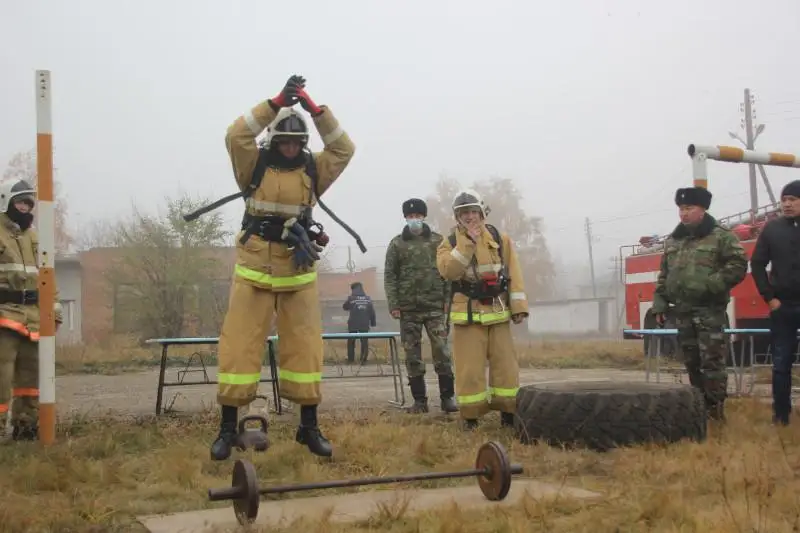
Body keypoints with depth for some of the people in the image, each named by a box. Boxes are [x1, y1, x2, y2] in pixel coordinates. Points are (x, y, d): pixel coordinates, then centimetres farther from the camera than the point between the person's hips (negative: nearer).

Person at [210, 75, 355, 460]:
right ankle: (228, 429, 7)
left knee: (305, 347, 4)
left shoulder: (313, 171, 7)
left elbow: (344, 149, -5)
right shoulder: (255, 166, 2)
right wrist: (277, 102, -19)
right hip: (254, 269, -2)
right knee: (239, 346, -2)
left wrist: (314, 108, -11)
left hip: (298, 272, 2)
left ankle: (309, 427, 15)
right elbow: (236, 135, -15)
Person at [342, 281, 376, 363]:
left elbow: (344, 307, 8)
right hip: (364, 324, 1)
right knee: (364, 341, 6)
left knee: (351, 341, 11)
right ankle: (363, 358, 1)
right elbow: (372, 312, 3)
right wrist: (373, 322, 10)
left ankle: (351, 358, 14)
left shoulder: (351, 298, -6)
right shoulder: (368, 298, 2)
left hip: (353, 324, -1)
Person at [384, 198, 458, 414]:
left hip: (435, 306, -1)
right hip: (408, 308, 1)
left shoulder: (437, 241, 8)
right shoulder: (396, 244, 7)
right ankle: (419, 400, 9)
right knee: (412, 355, 3)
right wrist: (393, 304, -5)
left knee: (442, 351, -6)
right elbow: (390, 275, 4)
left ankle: (447, 397, 1)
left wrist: (449, 300, -3)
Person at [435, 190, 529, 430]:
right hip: (467, 315, -2)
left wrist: (518, 306, -5)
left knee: (506, 365, 3)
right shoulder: (450, 243, 4)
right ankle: (471, 417, 7)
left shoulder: (500, 239, 7)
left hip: (498, 314, 2)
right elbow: (448, 271, -16)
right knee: (470, 369, -3)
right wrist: (467, 242, -18)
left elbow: (514, 274, 4)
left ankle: (508, 415, 13)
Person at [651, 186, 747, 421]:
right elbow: (664, 275, 19)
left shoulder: (721, 236, -2)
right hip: (682, 311, 6)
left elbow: (738, 266, -10)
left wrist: (709, 285, -18)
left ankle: (715, 407, -2)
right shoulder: (672, 240, 16)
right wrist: (659, 304, 12)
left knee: (712, 360, -8)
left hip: (709, 309, -6)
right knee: (691, 362, 11)